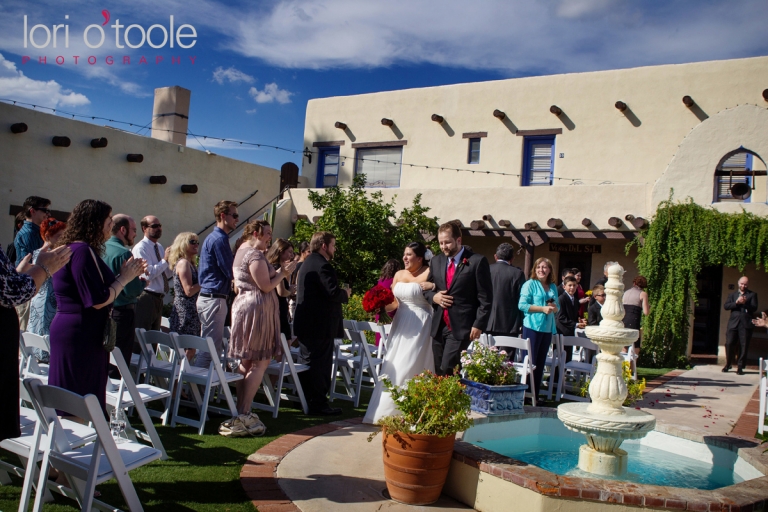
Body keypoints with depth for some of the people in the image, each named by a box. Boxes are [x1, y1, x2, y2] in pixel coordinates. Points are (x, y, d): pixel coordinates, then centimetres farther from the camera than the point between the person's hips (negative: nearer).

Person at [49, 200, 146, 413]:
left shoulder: (71, 249, 14)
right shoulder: (83, 251, -17)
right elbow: (98, 301, -21)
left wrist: (126, 274, 13)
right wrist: (124, 278, -9)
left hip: (69, 332, 10)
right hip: (82, 337, -10)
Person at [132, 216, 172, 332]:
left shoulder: (160, 247, 15)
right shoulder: (140, 248, -10)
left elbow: (167, 275, 17)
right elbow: (148, 274, -21)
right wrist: (165, 260, -15)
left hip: (158, 299, 9)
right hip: (146, 299, -8)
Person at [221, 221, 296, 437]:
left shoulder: (242, 251, 18)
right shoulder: (255, 254, -14)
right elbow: (266, 286, -18)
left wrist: (279, 271, 15)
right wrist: (283, 272, -4)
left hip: (243, 305, 11)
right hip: (257, 308, -11)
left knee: (246, 362, 13)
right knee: (260, 363, -7)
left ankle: (241, 412, 16)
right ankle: (243, 416, -8)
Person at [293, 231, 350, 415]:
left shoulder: (307, 263, 15)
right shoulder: (322, 265, -18)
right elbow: (333, 292, -26)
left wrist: (340, 292, 16)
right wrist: (345, 293, -6)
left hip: (306, 322, 10)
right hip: (320, 324, -10)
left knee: (307, 362, 16)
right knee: (320, 364, -3)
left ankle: (306, 400, 25)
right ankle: (319, 404, 3)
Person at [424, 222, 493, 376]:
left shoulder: (477, 261, -6)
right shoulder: (436, 261, 11)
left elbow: (485, 298, -7)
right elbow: (427, 289, 21)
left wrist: (478, 325, -12)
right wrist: (433, 296, -1)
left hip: (461, 328, -6)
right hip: (438, 327, 6)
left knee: (448, 370, -12)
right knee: (438, 372, 9)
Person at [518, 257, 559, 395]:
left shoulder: (553, 287, 14)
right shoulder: (530, 284, -3)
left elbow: (557, 309, 19)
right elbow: (522, 305, -11)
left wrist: (554, 307, -5)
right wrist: (543, 308, -16)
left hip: (548, 328, 6)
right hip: (532, 327, -6)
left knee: (540, 363, 10)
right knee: (530, 362, -4)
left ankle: (535, 394, 17)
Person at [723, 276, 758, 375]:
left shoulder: (752, 295, 11)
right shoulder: (733, 294, 17)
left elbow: (754, 308, -2)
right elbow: (726, 306, 3)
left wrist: (745, 303, -18)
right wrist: (736, 302, -12)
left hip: (746, 325, -2)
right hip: (733, 323, 2)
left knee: (744, 346, -2)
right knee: (729, 344, -1)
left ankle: (740, 367, 5)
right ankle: (727, 365, 15)